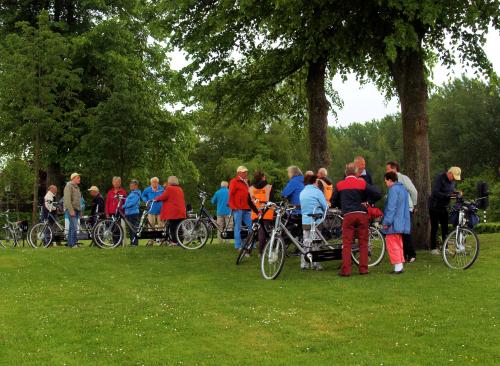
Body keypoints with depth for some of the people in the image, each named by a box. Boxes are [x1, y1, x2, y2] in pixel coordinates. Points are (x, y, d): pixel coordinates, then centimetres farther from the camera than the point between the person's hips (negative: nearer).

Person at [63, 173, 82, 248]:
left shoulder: (77, 187, 20)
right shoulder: (69, 186, -8)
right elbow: (67, 200, -17)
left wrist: (80, 211, 19)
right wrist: (71, 210, -23)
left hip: (77, 210, 9)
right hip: (72, 209, -9)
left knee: (72, 227, 10)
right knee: (74, 227, -14)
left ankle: (70, 243, 12)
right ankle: (73, 244, -15)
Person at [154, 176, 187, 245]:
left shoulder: (169, 188, -7)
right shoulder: (180, 189, 15)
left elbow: (162, 197, -9)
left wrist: (155, 199, 7)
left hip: (173, 212, -7)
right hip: (181, 212, 7)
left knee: (172, 227, -3)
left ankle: (174, 242, -8)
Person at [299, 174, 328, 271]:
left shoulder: (302, 193, 10)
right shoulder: (317, 191, -9)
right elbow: (326, 207, -7)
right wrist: (322, 213, 13)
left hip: (305, 221, 5)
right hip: (316, 221, -5)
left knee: (305, 243, 11)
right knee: (315, 244, 0)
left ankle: (304, 264, 10)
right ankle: (314, 264, 2)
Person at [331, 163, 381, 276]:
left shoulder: (339, 185, 5)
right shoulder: (362, 183, 2)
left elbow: (333, 202, 12)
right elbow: (377, 194, -6)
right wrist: (368, 202, 6)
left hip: (348, 216, 0)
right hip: (362, 214, 0)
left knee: (346, 244, 2)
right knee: (363, 243, 8)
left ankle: (345, 270, -3)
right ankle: (363, 269, 7)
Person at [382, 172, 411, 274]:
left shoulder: (393, 189, -15)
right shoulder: (403, 188, 16)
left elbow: (391, 207, -20)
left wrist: (386, 222, -18)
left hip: (394, 223, -10)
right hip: (401, 223, 10)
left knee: (392, 244, -6)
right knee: (398, 244, 16)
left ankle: (398, 266, -9)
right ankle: (400, 264, 19)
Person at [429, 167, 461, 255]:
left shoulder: (453, 181, 4)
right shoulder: (439, 178, -18)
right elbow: (435, 193, -26)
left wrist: (456, 193, -8)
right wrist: (448, 195, -31)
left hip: (444, 207, 6)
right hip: (435, 207, -6)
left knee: (445, 228, 5)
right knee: (435, 227, -1)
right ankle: (433, 248, 7)